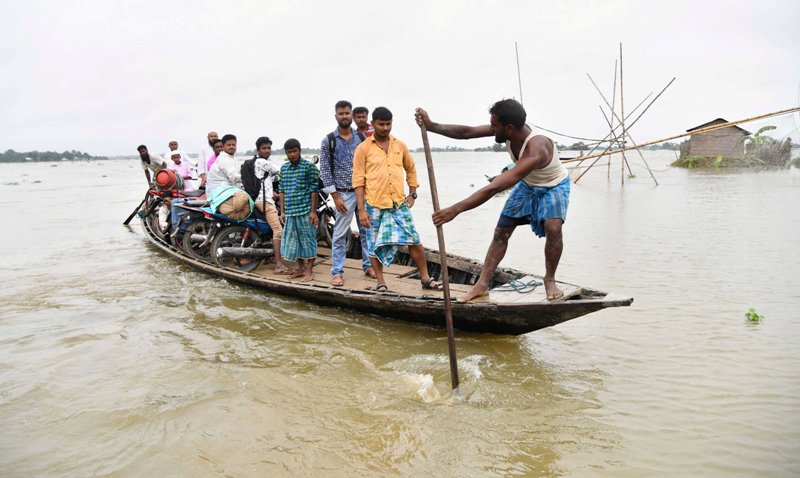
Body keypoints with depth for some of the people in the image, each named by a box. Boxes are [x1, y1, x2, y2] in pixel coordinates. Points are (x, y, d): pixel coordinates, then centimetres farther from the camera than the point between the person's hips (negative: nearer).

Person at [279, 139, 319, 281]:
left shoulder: (309, 166, -5)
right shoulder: (284, 168, 12)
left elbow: (313, 190, -6)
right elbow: (282, 190, 15)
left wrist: (313, 211, -9)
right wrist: (282, 211, 11)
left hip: (305, 210, -5)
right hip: (290, 211, 6)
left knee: (308, 239, 1)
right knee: (293, 241, 12)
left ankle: (309, 270, 10)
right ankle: (301, 268, 25)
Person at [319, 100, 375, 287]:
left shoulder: (361, 138, 6)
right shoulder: (328, 141, -2)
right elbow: (325, 170, -4)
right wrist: (335, 196, -10)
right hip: (344, 194, -3)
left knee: (366, 230, 9)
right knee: (340, 234, 0)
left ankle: (368, 265, 22)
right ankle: (337, 271, 8)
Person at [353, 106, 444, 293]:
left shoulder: (400, 145, 8)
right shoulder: (363, 148, -3)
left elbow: (411, 170, 21)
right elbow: (358, 181, -5)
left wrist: (412, 194, 10)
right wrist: (361, 209, -10)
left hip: (399, 203, 3)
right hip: (374, 205, -3)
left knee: (414, 240, 3)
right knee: (376, 244, 5)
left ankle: (425, 278, 15)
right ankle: (380, 280, 21)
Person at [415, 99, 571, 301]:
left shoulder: (535, 150, -44)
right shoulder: (509, 129, -23)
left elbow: (494, 188, -49)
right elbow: (467, 132, -17)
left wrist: (456, 209, -51)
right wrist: (432, 126, -30)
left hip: (554, 186, -6)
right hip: (527, 185, 7)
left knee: (553, 228, -30)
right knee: (501, 231, 0)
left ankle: (549, 280, -6)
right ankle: (482, 284, 5)